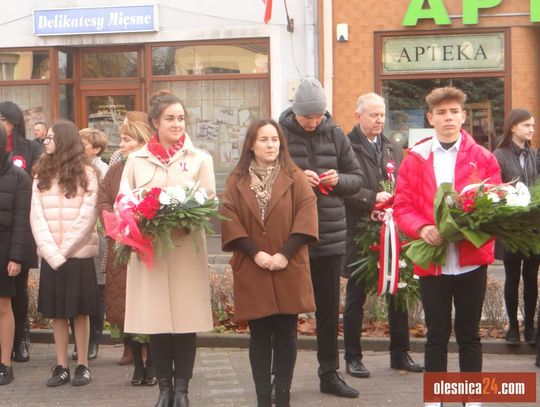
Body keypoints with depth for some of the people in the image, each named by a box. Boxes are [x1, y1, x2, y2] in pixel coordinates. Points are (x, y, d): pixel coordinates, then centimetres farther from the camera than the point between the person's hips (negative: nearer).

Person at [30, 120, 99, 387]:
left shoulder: (86, 174, -2)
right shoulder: (41, 174, 8)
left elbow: (87, 217, -8)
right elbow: (36, 216, 1)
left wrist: (65, 250, -11)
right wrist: (52, 251, -11)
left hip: (79, 253, -3)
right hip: (50, 255, 3)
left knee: (80, 311, 1)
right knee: (57, 312, 6)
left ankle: (82, 365, 9)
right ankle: (61, 367, 11)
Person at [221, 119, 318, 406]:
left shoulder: (295, 177, 5)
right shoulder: (237, 180, 7)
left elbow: (307, 214, -4)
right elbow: (229, 219, -3)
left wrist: (285, 254, -14)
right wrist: (255, 253, -14)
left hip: (288, 270, 0)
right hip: (252, 270, 0)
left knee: (286, 335, 2)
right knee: (259, 335, 3)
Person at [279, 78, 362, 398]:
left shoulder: (335, 135, 4)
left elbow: (357, 178, 10)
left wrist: (338, 180, -11)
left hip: (331, 234, 3)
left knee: (329, 308, 11)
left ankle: (330, 373, 23)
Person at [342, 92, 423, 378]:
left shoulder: (393, 149, 14)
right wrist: (373, 197, -24)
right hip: (360, 231, -5)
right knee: (356, 296, 6)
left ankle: (400, 354, 20)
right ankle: (353, 358, 15)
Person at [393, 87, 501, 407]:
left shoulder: (484, 158, 4)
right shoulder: (415, 160, 4)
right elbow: (402, 206, 1)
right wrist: (422, 228, -18)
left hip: (472, 259, 0)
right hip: (432, 260, 0)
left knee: (469, 334, 10)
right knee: (437, 335, 8)